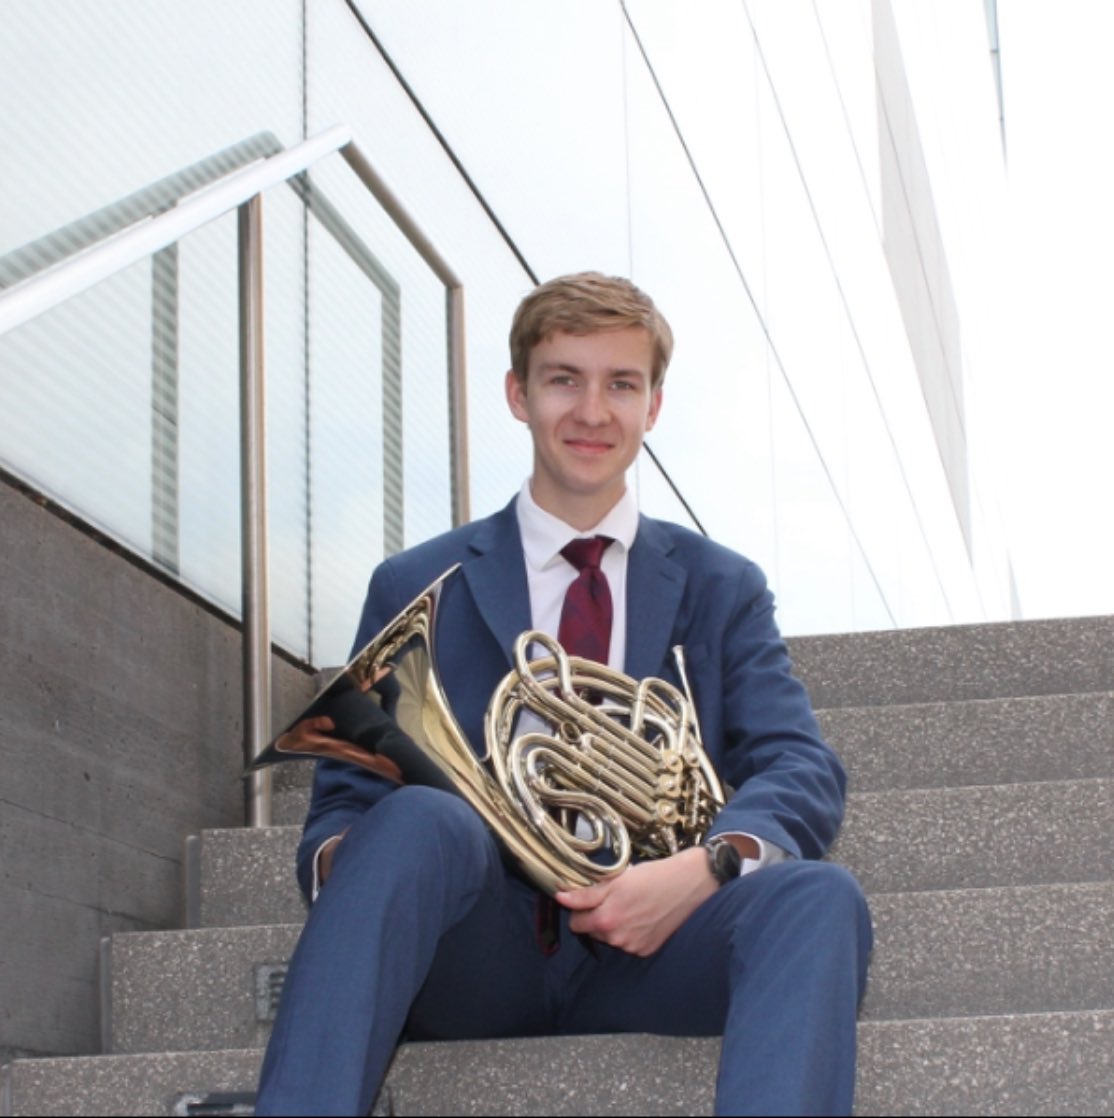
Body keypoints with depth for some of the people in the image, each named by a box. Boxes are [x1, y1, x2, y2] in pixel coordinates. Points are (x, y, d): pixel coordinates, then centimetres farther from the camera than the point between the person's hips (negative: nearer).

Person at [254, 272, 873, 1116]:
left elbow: (804, 771, 2)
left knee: (819, 896, -30)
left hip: (646, 950, 1)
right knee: (420, 817, -33)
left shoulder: (720, 589, 17)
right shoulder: (416, 590, 14)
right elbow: (346, 800, 9)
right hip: (479, 952, -1)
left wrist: (704, 867, -20)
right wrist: (336, 857, -18)